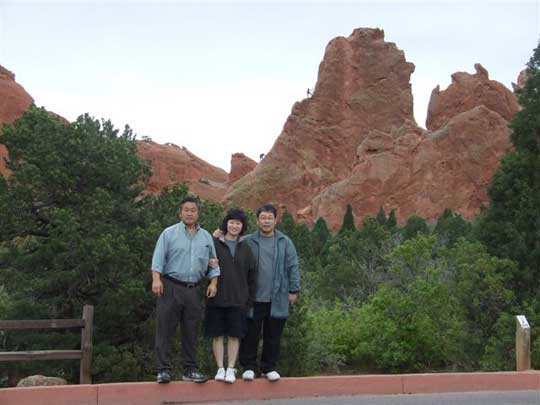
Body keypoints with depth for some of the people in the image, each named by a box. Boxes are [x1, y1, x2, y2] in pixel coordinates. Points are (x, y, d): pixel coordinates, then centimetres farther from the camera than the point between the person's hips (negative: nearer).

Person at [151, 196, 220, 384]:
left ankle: (190, 370, 16)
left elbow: (213, 263, 15)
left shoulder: (206, 237, 14)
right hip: (171, 287, -4)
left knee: (191, 332, 8)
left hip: (194, 290, 4)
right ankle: (163, 370, 2)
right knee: (165, 330, -2)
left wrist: (213, 282, 2)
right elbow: (158, 258, -5)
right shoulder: (169, 233, 2)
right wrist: (156, 279, -17)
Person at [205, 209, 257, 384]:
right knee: (217, 335, 4)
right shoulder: (214, 244, 1)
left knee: (235, 336, 3)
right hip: (217, 299, -2)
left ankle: (231, 369, 11)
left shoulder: (245, 249, 9)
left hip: (238, 300, 2)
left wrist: (250, 299, 6)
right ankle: (220, 368, 13)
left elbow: (251, 275, 10)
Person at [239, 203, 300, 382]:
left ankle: (269, 367, 20)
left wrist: (294, 290, 2)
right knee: (251, 335, 4)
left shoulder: (285, 242, 5)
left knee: (273, 335, 8)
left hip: (277, 299, 1)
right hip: (254, 298, -1)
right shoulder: (247, 242, 3)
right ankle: (249, 367, 15)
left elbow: (293, 267, 6)